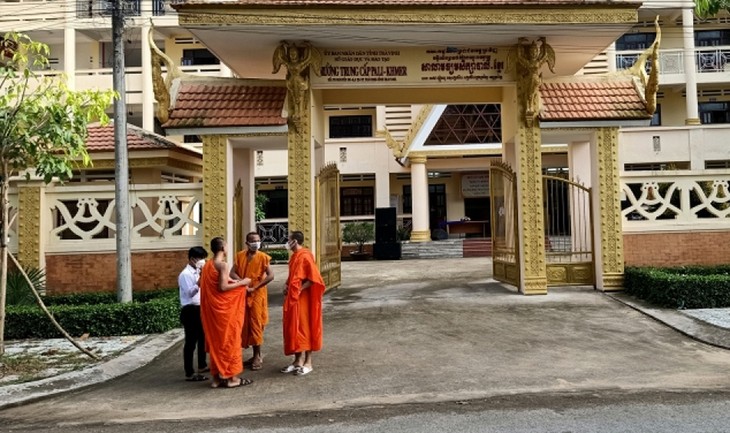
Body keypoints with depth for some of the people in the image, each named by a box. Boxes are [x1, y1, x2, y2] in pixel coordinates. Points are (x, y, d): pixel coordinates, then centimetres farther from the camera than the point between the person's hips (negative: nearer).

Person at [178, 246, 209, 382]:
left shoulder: (197, 272, 12)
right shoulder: (185, 274, -16)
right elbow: (190, 293, -26)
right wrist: (200, 281, -32)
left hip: (199, 308, 10)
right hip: (190, 310, -10)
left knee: (202, 337, 20)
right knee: (191, 341, -5)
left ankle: (202, 365, 35)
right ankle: (189, 373, 2)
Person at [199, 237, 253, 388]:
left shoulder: (207, 265, 9)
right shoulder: (223, 265, -15)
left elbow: (207, 284, 14)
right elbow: (223, 287, -21)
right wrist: (241, 283, -10)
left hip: (211, 308, 8)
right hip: (224, 308, -8)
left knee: (215, 341, 13)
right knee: (229, 340, 1)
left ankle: (217, 377, 18)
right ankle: (231, 377, 7)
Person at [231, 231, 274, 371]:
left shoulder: (263, 257, -7)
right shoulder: (240, 256, 5)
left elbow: (270, 276, -14)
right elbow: (232, 273, 0)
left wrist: (255, 287, -16)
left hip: (257, 295, -4)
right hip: (243, 294, 4)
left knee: (256, 324, -2)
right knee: (246, 324, 8)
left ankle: (258, 356, 7)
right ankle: (255, 355, 20)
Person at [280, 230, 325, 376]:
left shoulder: (305, 256, -17)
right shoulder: (294, 256, 12)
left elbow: (314, 278, -22)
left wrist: (300, 289, -20)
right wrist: (287, 286, 7)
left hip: (303, 299, -9)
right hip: (292, 298, 9)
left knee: (305, 329, -1)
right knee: (294, 329, 12)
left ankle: (308, 362, 9)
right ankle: (298, 360, 21)